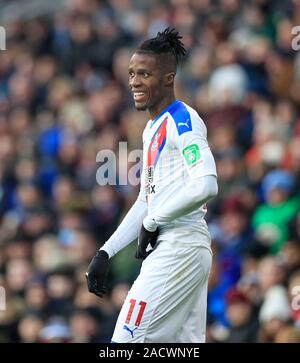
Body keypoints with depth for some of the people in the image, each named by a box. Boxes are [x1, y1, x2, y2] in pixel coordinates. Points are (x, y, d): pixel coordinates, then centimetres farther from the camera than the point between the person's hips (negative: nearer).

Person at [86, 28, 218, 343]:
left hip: (179, 247, -10)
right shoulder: (152, 128, 20)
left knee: (127, 340, -12)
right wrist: (105, 253, 19)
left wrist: (152, 222, -14)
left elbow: (206, 186, -23)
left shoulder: (183, 120, -10)